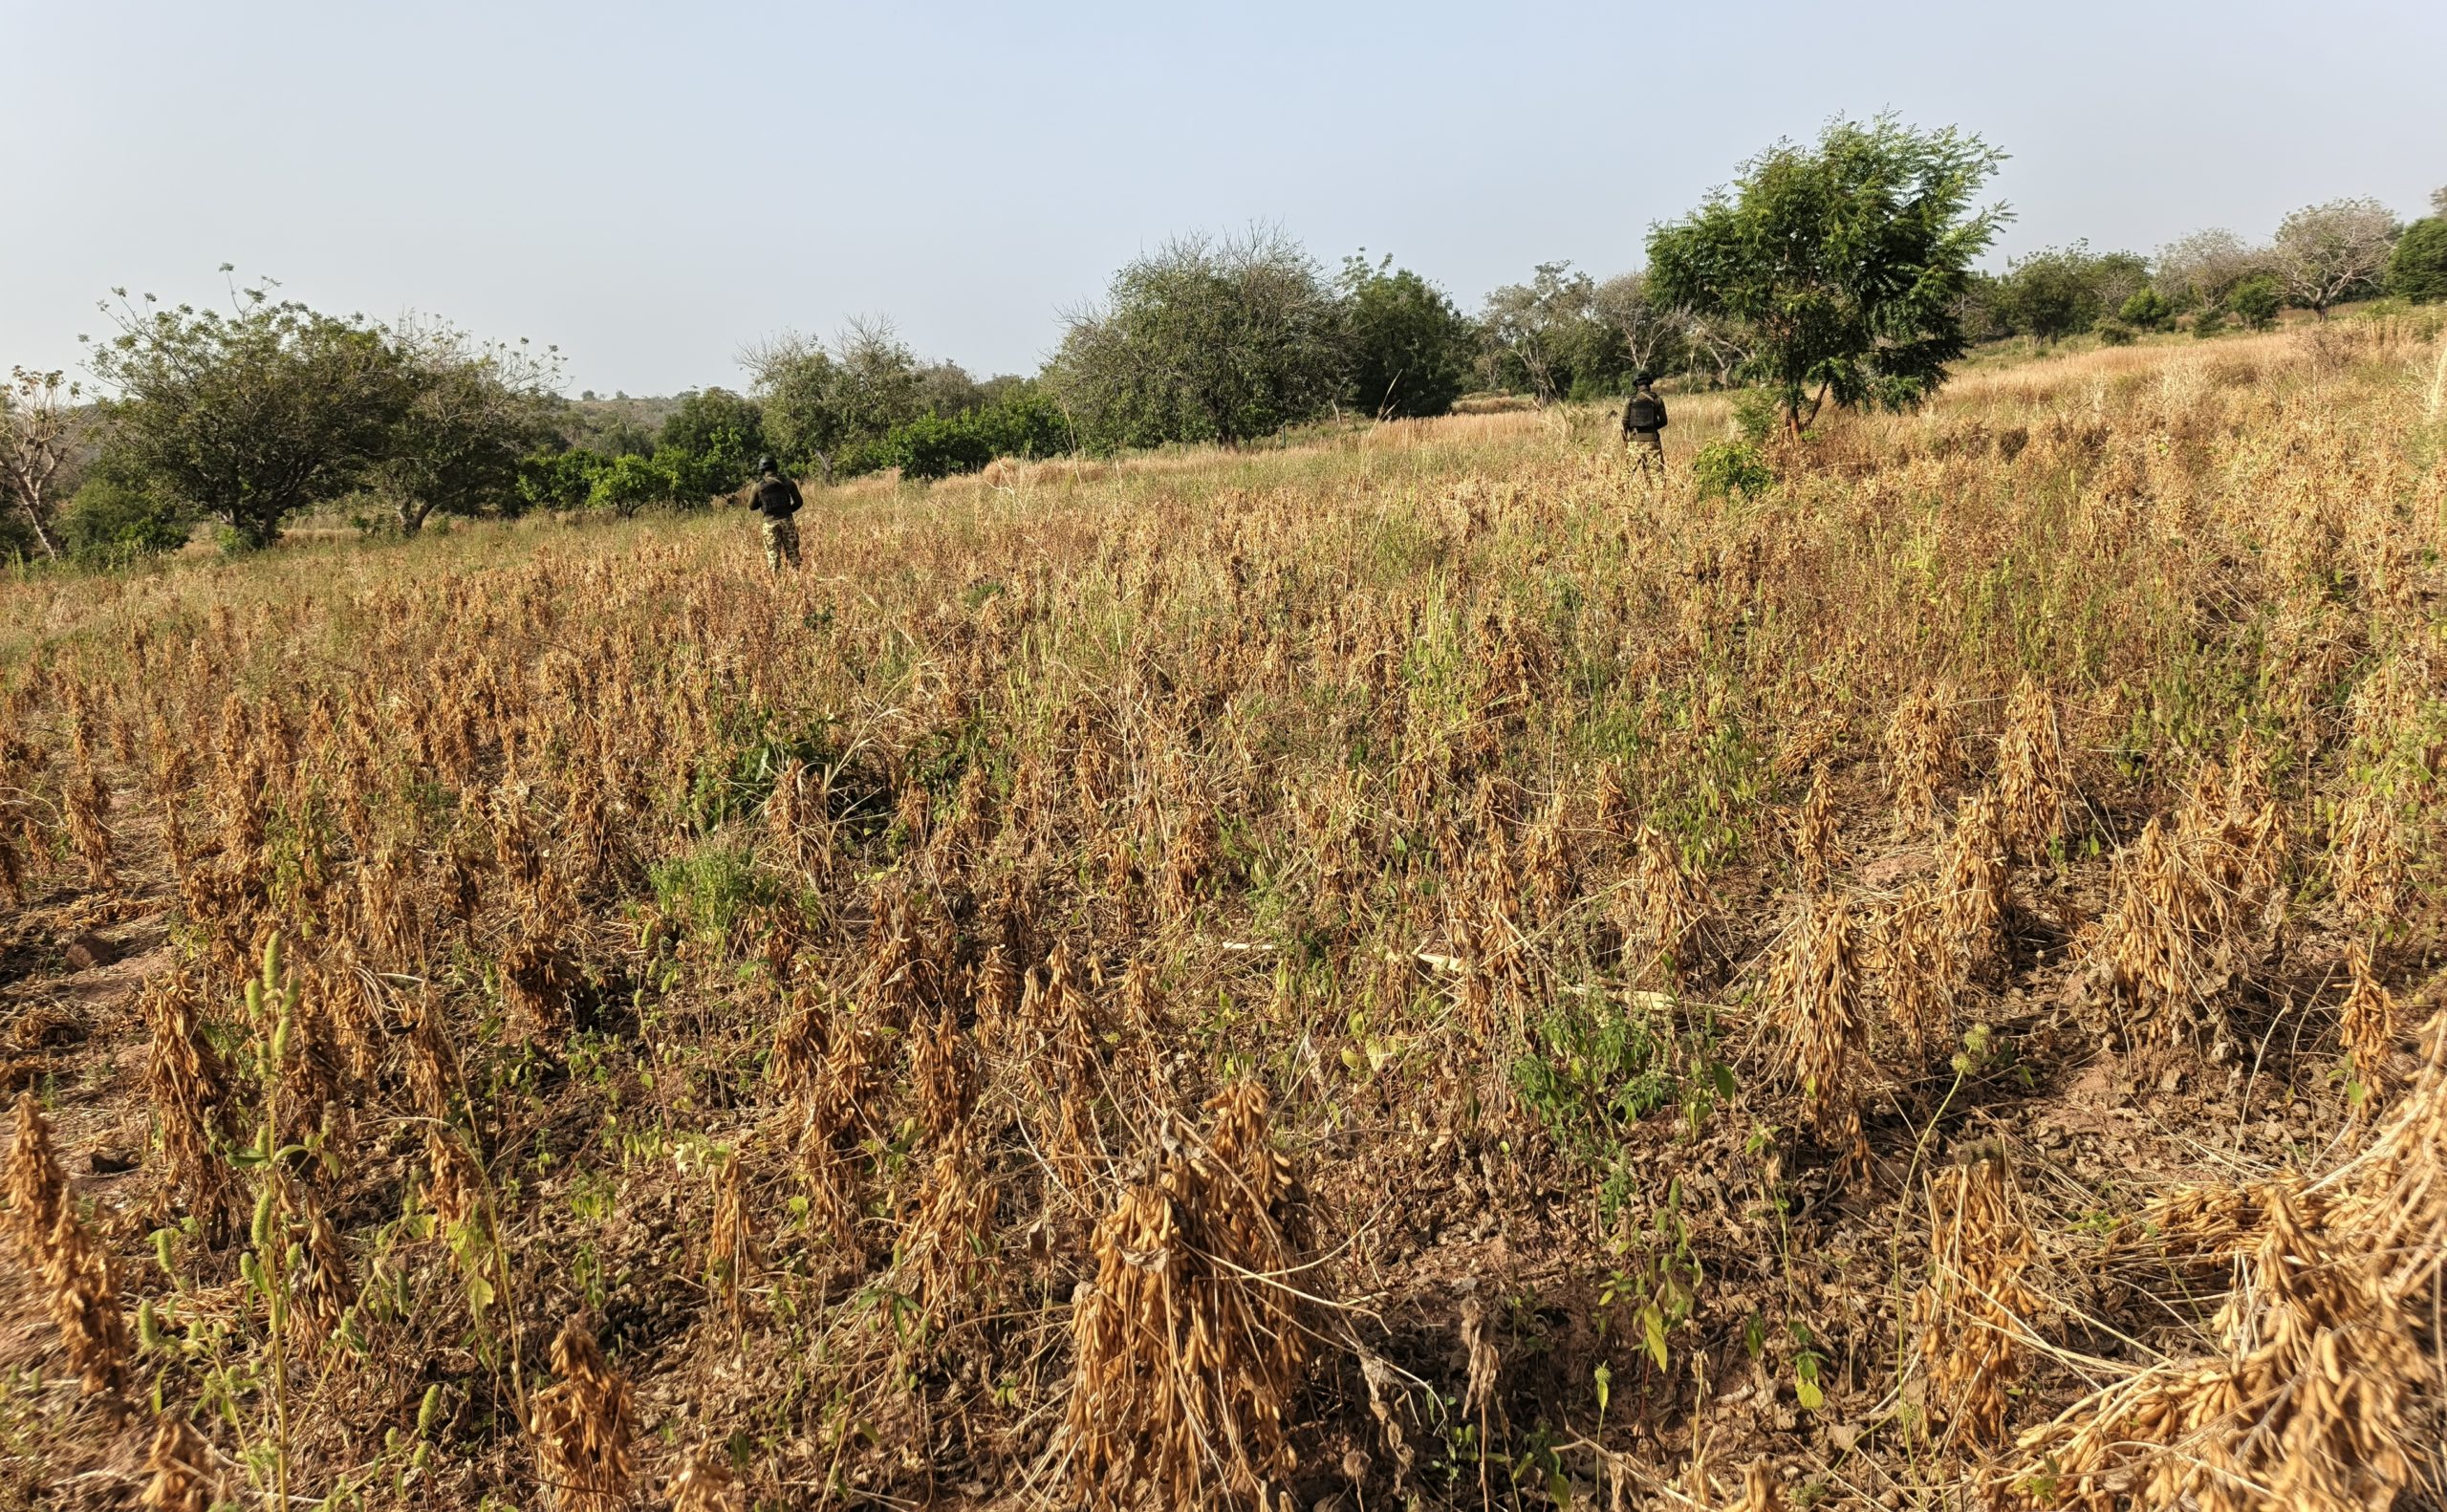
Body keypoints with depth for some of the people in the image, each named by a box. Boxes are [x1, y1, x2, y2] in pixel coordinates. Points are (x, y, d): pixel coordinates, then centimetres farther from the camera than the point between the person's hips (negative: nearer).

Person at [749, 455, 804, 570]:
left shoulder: (759, 486, 1)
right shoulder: (787, 482, 3)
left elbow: (752, 506, 10)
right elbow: (799, 502, 6)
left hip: (770, 523, -1)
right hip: (787, 521, 1)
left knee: (773, 555, 3)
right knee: (793, 553, 5)